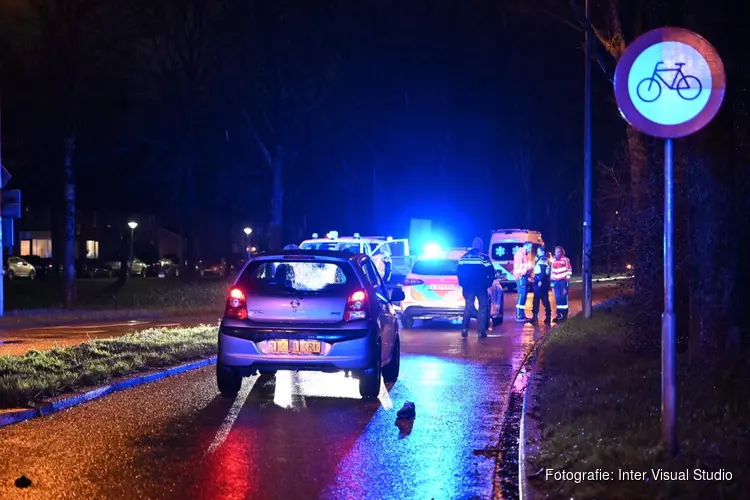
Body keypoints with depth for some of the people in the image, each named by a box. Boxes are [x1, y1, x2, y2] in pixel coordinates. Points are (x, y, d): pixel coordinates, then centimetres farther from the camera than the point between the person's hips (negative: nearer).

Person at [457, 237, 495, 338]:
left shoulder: (464, 257, 6)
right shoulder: (484, 257, -7)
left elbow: (459, 272, 8)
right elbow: (491, 272, -8)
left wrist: (463, 283, 16)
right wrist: (488, 283, 6)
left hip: (468, 287, 3)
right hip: (481, 287, -3)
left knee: (468, 307, 10)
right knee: (483, 307, 7)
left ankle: (464, 329, -4)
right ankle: (481, 331, 0)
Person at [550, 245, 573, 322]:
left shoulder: (565, 259, -4)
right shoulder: (553, 260, 13)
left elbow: (569, 270, -5)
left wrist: (567, 280, -11)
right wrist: (551, 280, 13)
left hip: (563, 281, -5)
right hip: (555, 281, 5)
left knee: (563, 297, -4)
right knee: (558, 298, 5)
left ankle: (564, 315, 0)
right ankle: (559, 315, 11)